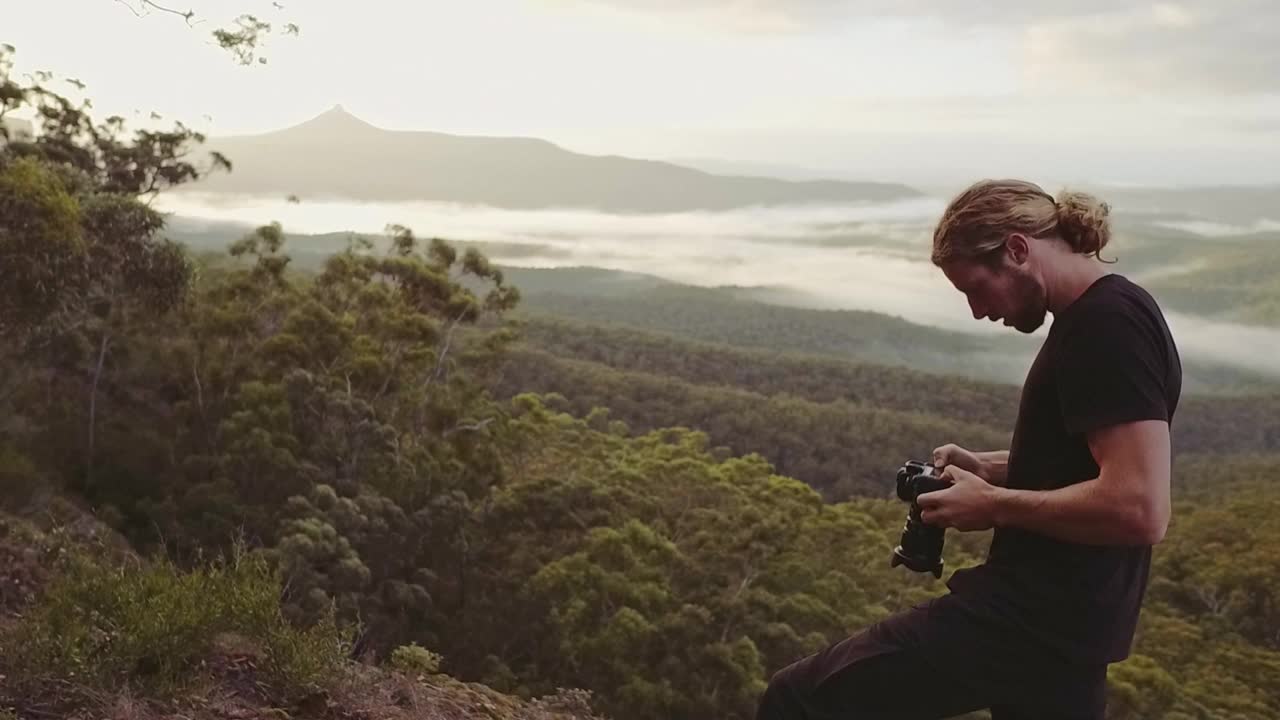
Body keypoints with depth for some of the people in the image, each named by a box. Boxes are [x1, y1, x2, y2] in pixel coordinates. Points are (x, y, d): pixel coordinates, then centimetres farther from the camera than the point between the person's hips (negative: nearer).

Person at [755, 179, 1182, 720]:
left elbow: (1139, 507, -26)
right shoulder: (1103, 316, 13)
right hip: (1063, 620, 10)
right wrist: (988, 467, 9)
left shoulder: (1108, 324, -18)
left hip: (1033, 617, -10)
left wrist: (995, 505, -15)